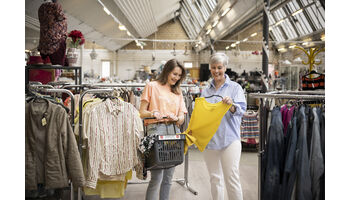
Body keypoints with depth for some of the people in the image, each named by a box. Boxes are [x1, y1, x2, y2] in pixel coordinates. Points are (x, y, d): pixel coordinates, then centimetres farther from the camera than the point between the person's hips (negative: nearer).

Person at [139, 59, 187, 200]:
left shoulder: (178, 91, 22)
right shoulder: (152, 86, 8)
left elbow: (182, 117, 14)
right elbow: (142, 113, 3)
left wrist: (176, 118, -9)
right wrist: (152, 113, -18)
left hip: (174, 131, 5)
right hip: (156, 129, -5)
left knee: (168, 178, 7)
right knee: (157, 178, -11)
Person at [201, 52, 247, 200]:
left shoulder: (235, 87, 2)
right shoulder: (206, 91, 14)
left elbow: (242, 109, -10)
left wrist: (232, 105, -29)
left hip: (229, 139, -4)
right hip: (209, 139, 4)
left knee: (231, 178, -5)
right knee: (215, 179, 11)